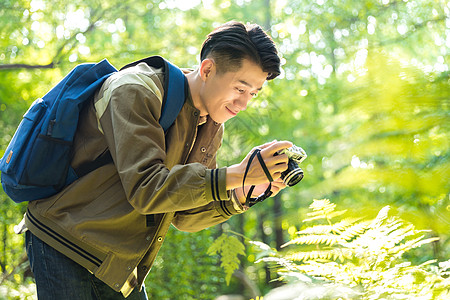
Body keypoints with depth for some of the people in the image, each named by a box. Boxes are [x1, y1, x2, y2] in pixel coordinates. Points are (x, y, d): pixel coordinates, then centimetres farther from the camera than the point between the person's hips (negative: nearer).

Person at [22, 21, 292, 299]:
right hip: (63, 242, -7)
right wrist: (236, 174, -34)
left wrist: (243, 193, -12)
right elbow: (145, 190, -30)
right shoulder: (134, 92, -20)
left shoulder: (211, 127, 4)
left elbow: (183, 216, 6)